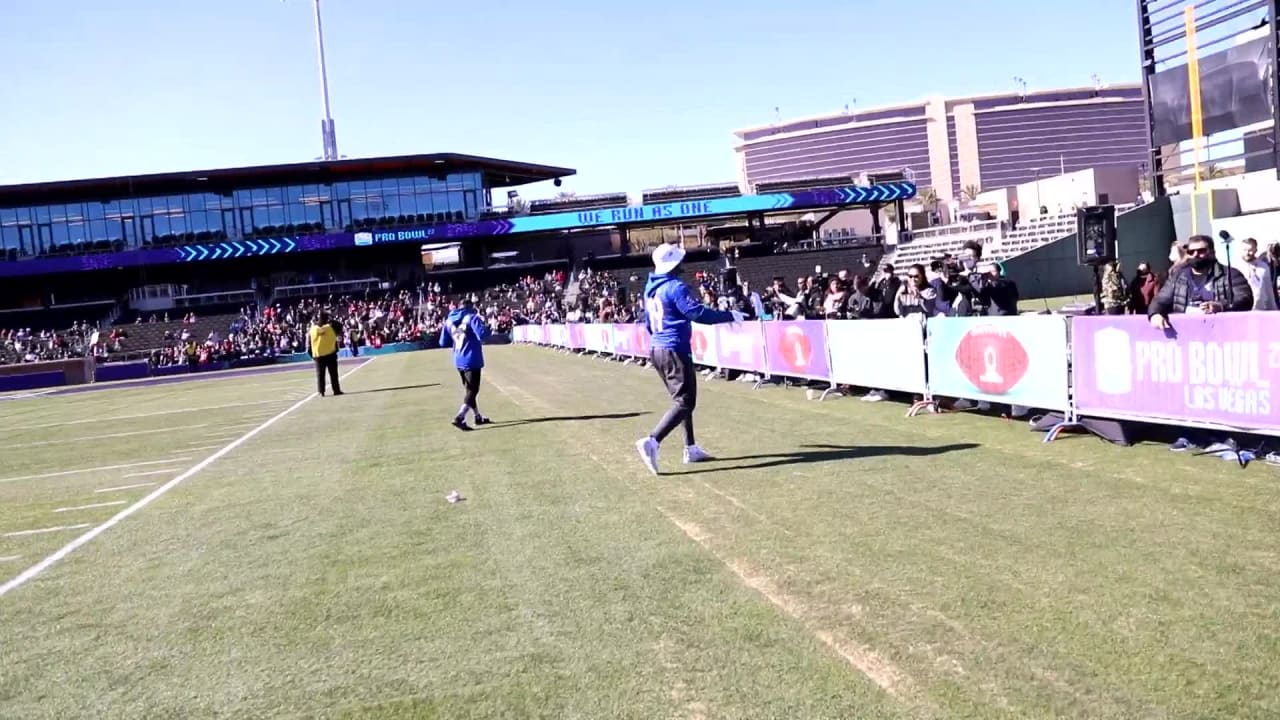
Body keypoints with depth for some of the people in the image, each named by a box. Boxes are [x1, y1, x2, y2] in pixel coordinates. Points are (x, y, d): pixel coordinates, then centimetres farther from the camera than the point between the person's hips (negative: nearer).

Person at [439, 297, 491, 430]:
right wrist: (487, 328, -1)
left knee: (469, 389, 20)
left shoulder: (449, 320, 8)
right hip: (472, 359, -7)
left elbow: (443, 343, 11)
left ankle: (478, 417, 29)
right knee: (472, 390, -2)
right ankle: (459, 418, -17)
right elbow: (483, 336, -21)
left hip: (458, 361, 7)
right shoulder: (472, 318, -11)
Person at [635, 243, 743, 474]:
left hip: (656, 349, 9)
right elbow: (698, 313, -20)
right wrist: (730, 316, -10)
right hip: (674, 351, -9)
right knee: (684, 402, -9)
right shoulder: (675, 287, -14)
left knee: (682, 399, 18)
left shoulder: (650, 288, 11)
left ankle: (691, 448, 20)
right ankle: (652, 441, -24)